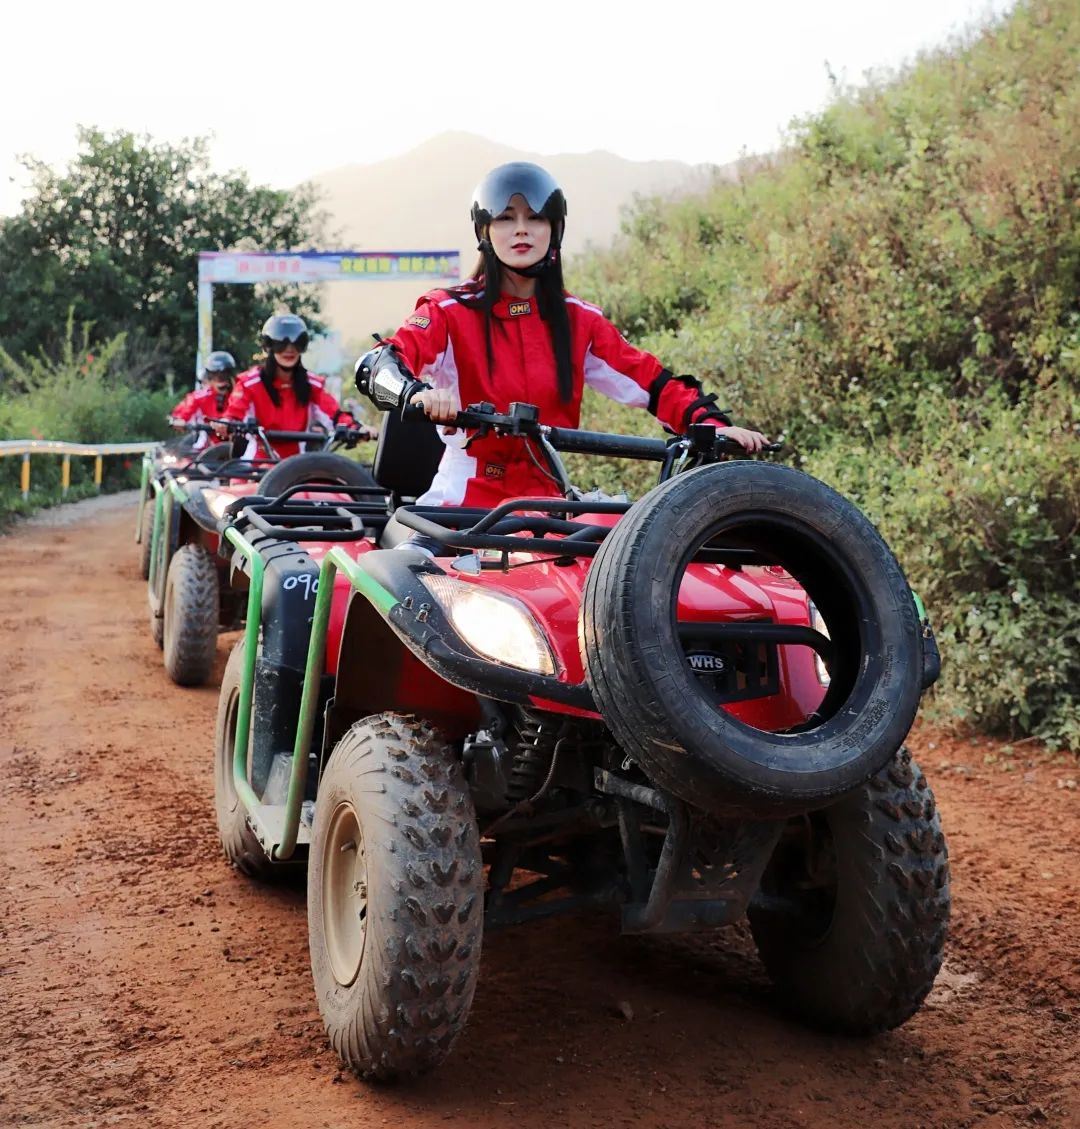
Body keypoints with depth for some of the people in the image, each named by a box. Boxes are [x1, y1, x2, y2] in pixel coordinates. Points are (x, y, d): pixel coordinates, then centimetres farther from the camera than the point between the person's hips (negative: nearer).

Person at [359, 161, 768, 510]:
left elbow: (652, 382, 5)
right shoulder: (451, 312, -2)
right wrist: (418, 393, -40)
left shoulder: (578, 321, 9)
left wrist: (712, 425, -13)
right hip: (467, 500, -3)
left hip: (545, 500, 3)